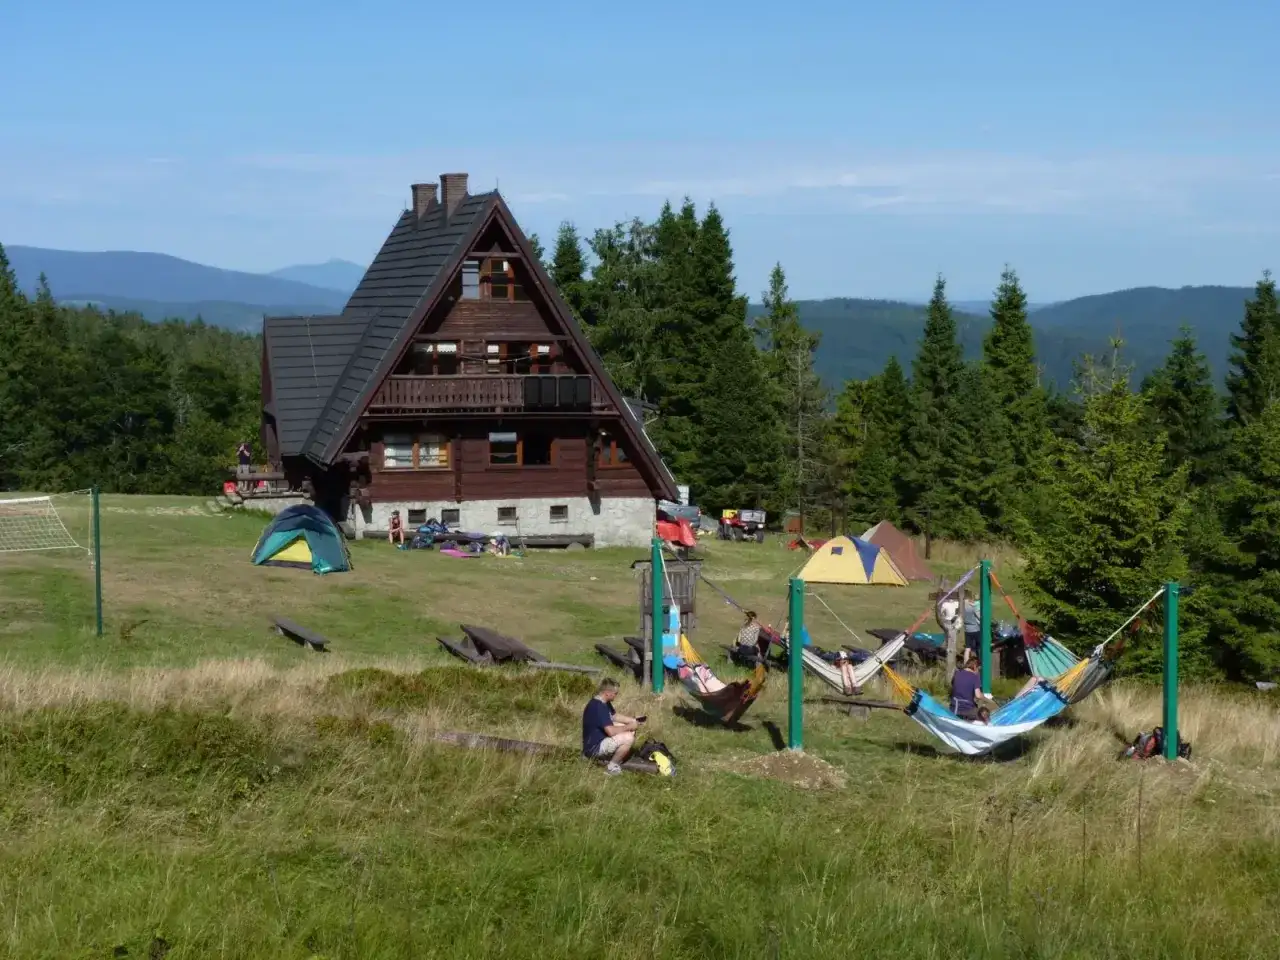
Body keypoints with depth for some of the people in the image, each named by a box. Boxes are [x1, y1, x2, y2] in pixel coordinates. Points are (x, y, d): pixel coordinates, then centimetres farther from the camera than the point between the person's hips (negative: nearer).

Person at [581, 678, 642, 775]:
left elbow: (614, 716, 21)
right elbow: (611, 731, -30)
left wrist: (633, 720, 8)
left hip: (600, 739, 11)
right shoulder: (598, 707, -26)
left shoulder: (603, 702, 6)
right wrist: (629, 727, -16)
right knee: (629, 738, -24)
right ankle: (612, 767, -7)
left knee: (628, 731, 14)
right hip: (593, 748, -11)